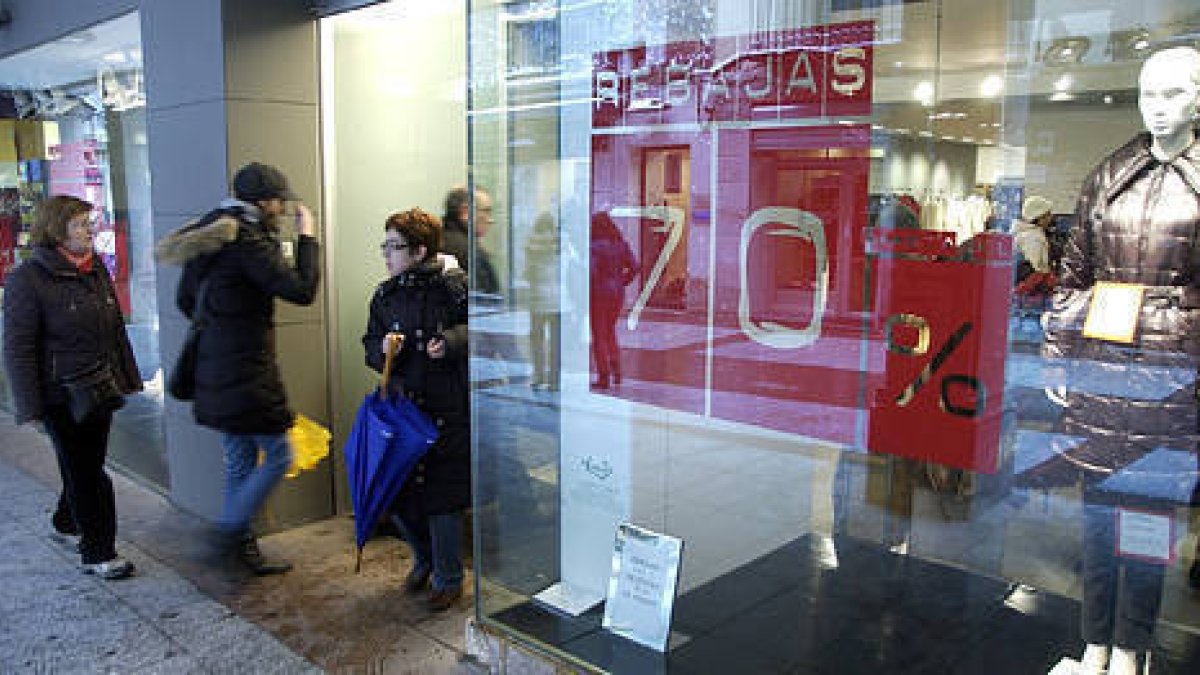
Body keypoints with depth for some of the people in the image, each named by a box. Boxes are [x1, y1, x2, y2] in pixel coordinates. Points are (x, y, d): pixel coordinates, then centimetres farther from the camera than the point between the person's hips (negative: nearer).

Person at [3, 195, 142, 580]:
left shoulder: (96, 270, 7)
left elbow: (116, 328, 16)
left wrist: (127, 378, 16)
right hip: (63, 398, -6)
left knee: (87, 466, 19)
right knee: (83, 473, 2)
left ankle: (67, 520, 43)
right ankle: (98, 554, 13)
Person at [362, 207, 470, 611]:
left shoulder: (455, 287, -8)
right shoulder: (385, 295, 7)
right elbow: (370, 346, 11)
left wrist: (452, 342, -20)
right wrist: (383, 349, -11)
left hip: (445, 411, -5)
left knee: (442, 496, 2)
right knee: (395, 493, 10)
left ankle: (448, 578, 23)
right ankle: (425, 559, 38)